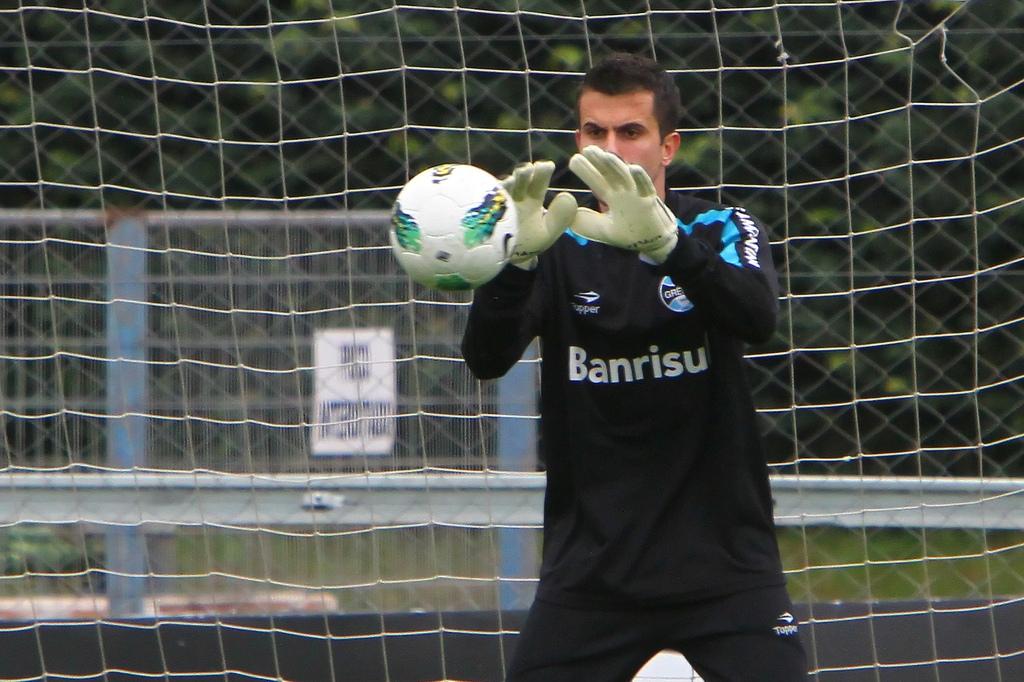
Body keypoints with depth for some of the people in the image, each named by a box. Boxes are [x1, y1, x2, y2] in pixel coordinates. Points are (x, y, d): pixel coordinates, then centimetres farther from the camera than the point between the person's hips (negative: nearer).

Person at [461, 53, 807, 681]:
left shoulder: (720, 230, 0)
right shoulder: (558, 246, 2)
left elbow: (758, 318, -22)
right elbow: (486, 360, -13)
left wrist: (662, 241, -40)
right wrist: (517, 258, -33)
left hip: (725, 563, -1)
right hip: (590, 573, 1)